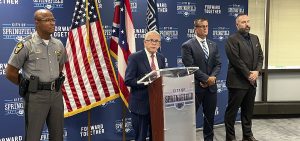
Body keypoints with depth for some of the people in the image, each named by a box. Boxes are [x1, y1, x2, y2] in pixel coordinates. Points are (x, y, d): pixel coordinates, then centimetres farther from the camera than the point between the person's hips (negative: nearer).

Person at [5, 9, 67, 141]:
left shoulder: (58, 44, 6)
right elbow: (10, 73, -5)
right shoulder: (26, 45, -10)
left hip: (56, 94, 5)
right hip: (36, 96, -5)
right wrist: (29, 86, 3)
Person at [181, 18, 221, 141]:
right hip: (195, 87, -5)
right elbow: (190, 67, -14)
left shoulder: (213, 45, 12)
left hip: (211, 86, 6)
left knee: (210, 116, 14)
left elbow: (218, 64, 8)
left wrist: (212, 78, -9)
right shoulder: (187, 46, -7)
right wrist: (206, 78, -14)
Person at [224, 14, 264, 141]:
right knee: (232, 110, 3)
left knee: (248, 110, 15)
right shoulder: (232, 40, -10)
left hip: (252, 81, 7)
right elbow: (236, 60, -17)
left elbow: (260, 56, 11)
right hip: (237, 82, -7)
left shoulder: (255, 38, 13)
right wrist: (248, 74, -14)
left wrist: (256, 71, -5)